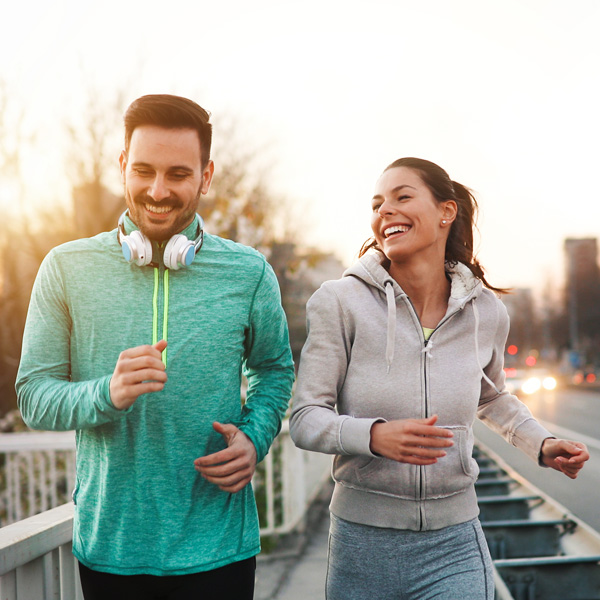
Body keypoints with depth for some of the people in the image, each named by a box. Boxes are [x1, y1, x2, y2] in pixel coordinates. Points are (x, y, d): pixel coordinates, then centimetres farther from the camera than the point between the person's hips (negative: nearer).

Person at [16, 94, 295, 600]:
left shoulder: (249, 273, -1)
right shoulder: (67, 269, -3)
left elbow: (274, 369, 12)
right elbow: (34, 396, -4)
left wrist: (255, 437, -7)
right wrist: (107, 394, -23)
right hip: (108, 543, 0)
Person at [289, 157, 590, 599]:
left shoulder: (487, 313, 1)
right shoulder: (340, 302, -9)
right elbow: (305, 419, -10)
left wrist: (542, 444, 7)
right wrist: (374, 435, -27)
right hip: (361, 545, -1)